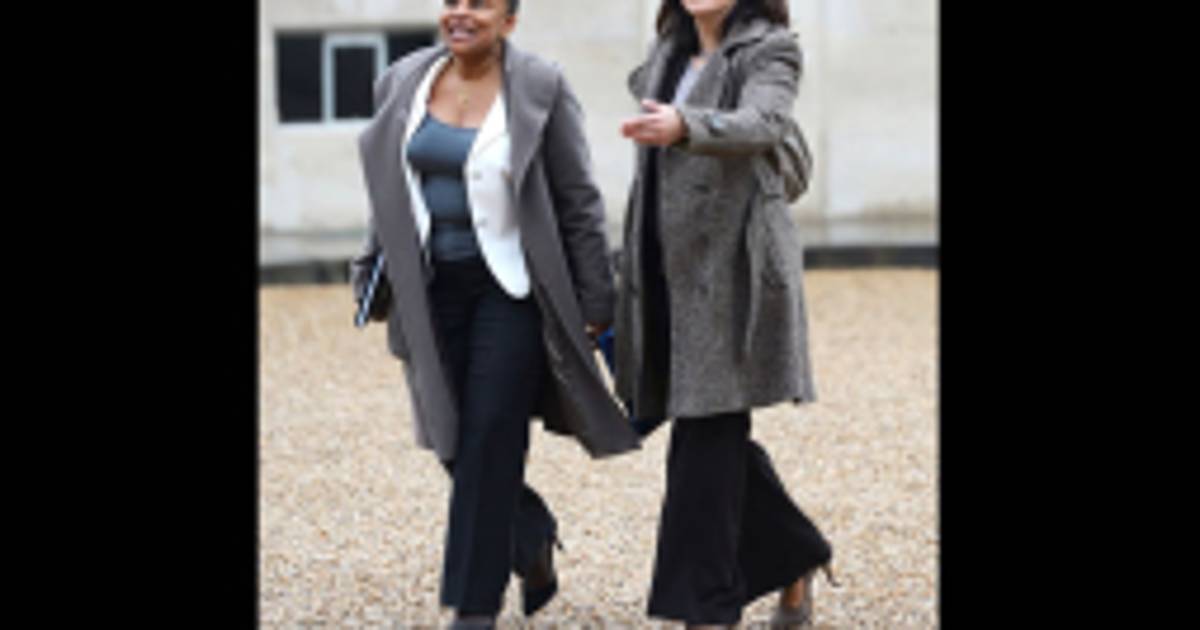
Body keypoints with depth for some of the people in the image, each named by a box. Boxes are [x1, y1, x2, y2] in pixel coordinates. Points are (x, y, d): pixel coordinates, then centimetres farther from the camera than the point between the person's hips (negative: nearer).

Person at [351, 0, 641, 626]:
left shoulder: (539, 88, -7)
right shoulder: (403, 83, 6)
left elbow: (578, 203, -5)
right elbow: (389, 197, 16)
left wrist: (594, 302, -6)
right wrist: (372, 279, 14)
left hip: (511, 287, -4)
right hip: (433, 287, 5)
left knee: (491, 440, -6)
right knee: (453, 439, 7)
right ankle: (533, 546, 33)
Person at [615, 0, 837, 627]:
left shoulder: (770, 51, -4)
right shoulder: (666, 57, 16)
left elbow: (762, 123, -25)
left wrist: (685, 126, -44)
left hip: (731, 264, -6)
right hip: (668, 265, 6)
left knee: (708, 435, -8)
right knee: (714, 434, 9)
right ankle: (795, 557, 28)